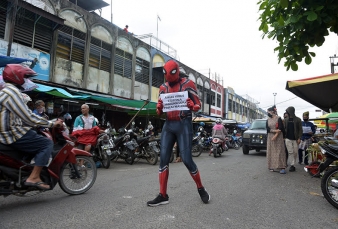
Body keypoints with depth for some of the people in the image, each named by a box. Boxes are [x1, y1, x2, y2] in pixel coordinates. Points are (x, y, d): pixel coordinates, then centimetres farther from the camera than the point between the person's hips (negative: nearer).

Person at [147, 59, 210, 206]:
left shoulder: (188, 84, 0)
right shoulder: (163, 87, 13)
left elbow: (198, 104, -1)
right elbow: (160, 113, 13)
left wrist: (192, 106, -24)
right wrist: (159, 108, -11)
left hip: (184, 124, -5)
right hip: (168, 125, 5)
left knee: (186, 159, -5)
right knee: (163, 159, -1)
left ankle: (201, 189, 18)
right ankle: (163, 195, 8)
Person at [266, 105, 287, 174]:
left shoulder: (278, 118, -4)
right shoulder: (268, 120, 10)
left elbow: (280, 128, -11)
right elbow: (267, 129, -1)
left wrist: (275, 135, -18)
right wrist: (274, 131, -16)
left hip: (278, 138, -5)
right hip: (270, 138, 5)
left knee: (279, 152, -8)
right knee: (271, 152, 3)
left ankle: (282, 167, -10)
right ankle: (272, 166, 9)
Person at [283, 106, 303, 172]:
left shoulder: (298, 119, -1)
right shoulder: (286, 120, 7)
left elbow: (300, 129, -2)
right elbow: (284, 128, 9)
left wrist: (299, 138, -10)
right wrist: (283, 137, 1)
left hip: (295, 139, -1)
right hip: (288, 138, 2)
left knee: (295, 152, 5)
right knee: (290, 152, -1)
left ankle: (293, 164, 20)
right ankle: (292, 165, 1)